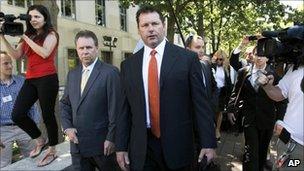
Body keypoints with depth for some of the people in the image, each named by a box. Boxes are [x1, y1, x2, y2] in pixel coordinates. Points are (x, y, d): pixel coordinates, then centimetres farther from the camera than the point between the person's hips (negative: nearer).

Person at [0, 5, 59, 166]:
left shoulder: (51, 34, 2)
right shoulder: (28, 36, 18)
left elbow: (44, 53, -15)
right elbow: (16, 55, 10)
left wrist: (25, 37, -8)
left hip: (47, 79, -6)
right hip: (30, 80, 6)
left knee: (47, 115, 1)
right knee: (17, 115, 0)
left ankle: (52, 150, 18)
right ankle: (40, 140, 22)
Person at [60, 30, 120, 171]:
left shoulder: (110, 72, -11)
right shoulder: (72, 74, 9)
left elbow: (115, 109, -13)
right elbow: (64, 104, 14)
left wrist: (111, 138, -14)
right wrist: (67, 127, 1)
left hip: (101, 142, -5)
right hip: (77, 143, 5)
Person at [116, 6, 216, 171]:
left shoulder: (187, 58, -5)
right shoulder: (128, 65, 4)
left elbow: (200, 103, -5)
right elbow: (125, 109, 5)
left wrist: (208, 143, -6)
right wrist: (121, 146, 4)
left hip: (177, 145, -1)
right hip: (140, 148, 2)